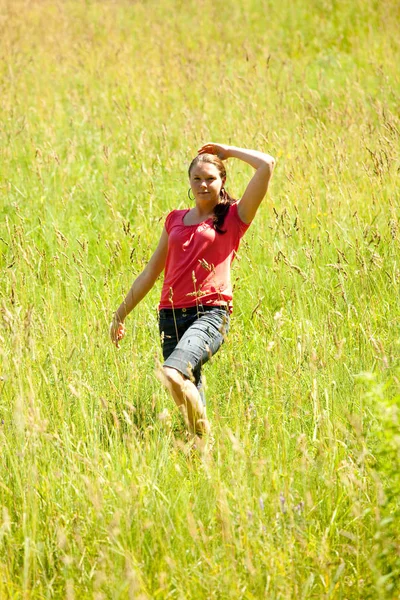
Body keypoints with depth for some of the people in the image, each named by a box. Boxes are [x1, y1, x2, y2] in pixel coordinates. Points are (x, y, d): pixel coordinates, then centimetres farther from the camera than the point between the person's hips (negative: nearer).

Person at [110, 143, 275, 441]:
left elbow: (267, 164, -2)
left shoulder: (234, 217, 8)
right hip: (171, 313, 4)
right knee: (191, 391, -3)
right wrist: (121, 313, 27)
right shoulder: (175, 220, 21)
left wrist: (228, 152, 12)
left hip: (211, 312, -4)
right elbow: (152, 271, 27)